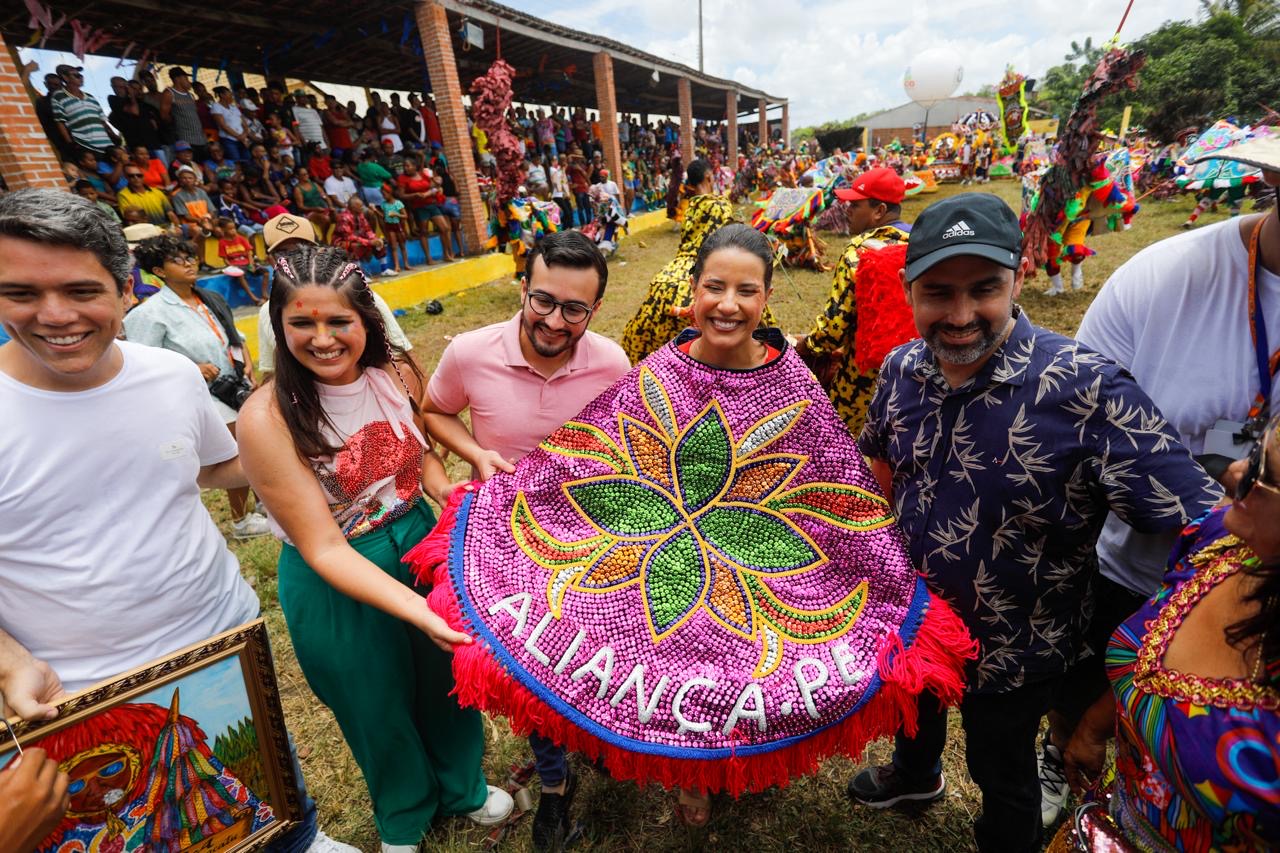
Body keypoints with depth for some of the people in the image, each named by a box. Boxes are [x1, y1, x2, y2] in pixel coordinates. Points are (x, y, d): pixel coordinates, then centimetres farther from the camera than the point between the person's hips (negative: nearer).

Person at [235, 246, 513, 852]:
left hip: (421, 545, 4)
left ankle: (462, 787, 57)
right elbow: (323, 549, -23)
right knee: (378, 708, 22)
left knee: (446, 682, 24)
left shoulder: (396, 374, -11)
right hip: (338, 587, -3)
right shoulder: (268, 419, -24)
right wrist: (417, 611, -34)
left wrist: (443, 490, -13)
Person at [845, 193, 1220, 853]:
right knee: (914, 707, 34)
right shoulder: (901, 369, -12)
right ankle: (915, 774, 67)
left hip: (1016, 650, -5)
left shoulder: (1083, 388, -29)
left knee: (1000, 772, 23)